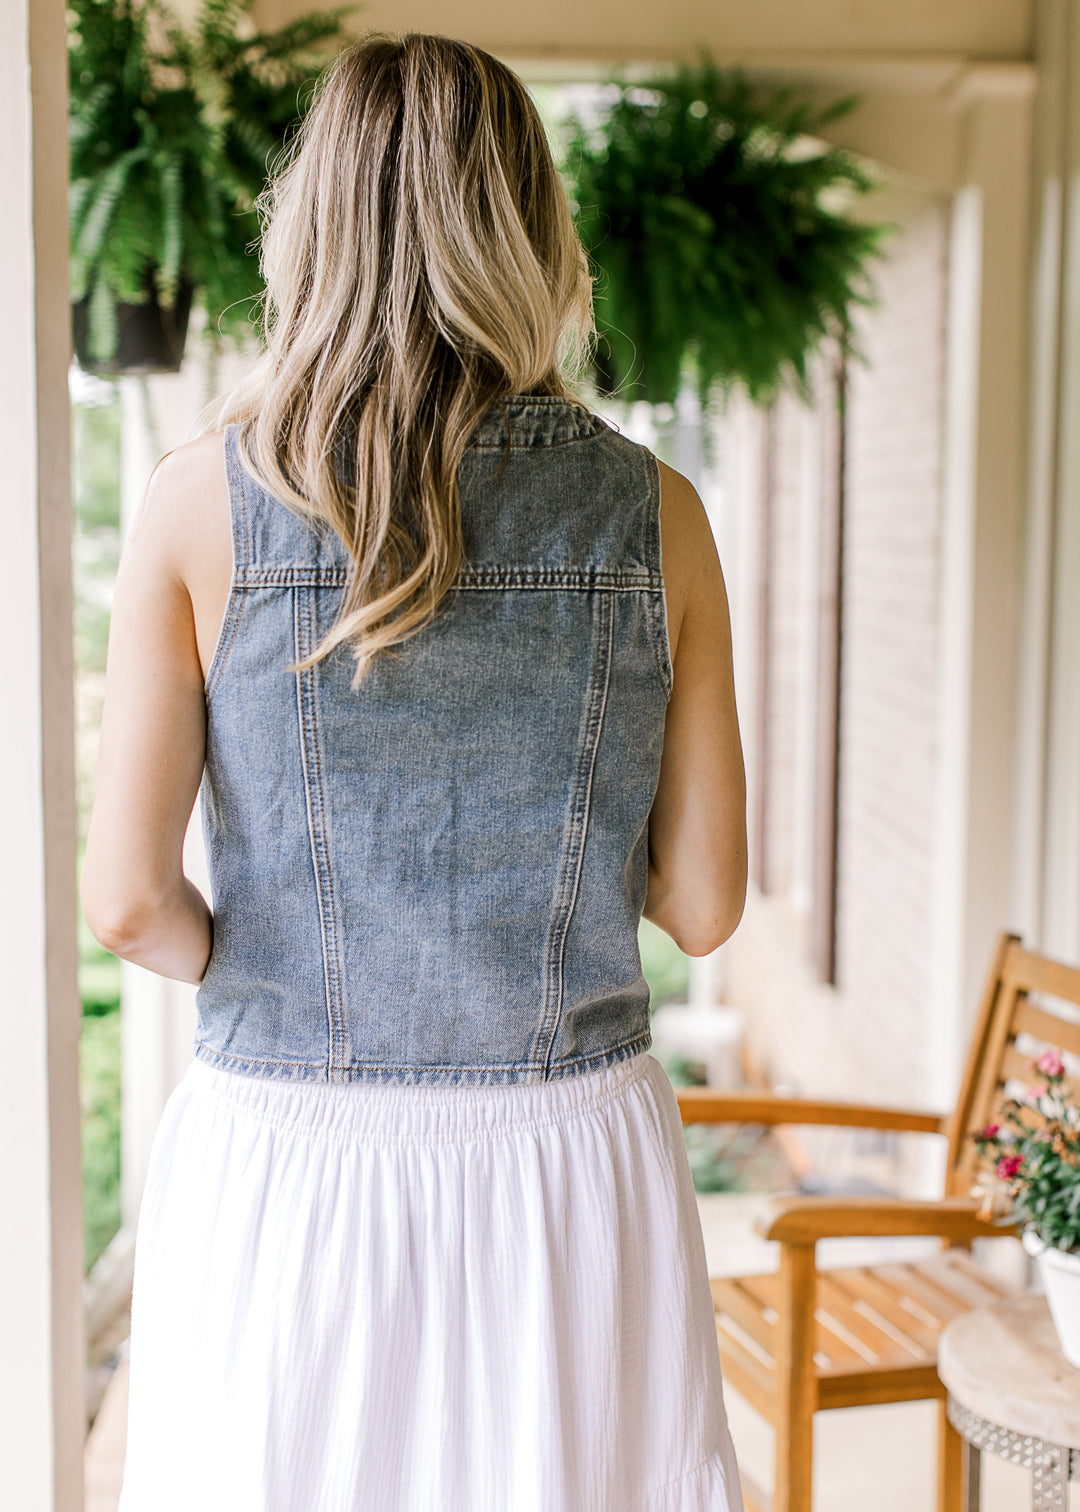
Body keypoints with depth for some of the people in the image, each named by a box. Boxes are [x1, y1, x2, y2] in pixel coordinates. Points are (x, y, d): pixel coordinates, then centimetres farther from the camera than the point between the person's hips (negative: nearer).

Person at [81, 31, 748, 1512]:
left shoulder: (202, 499, -7)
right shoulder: (653, 513, -4)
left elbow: (129, 898, -10)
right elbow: (703, 901, 0)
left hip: (286, 1168, -1)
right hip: (570, 1168, 1)